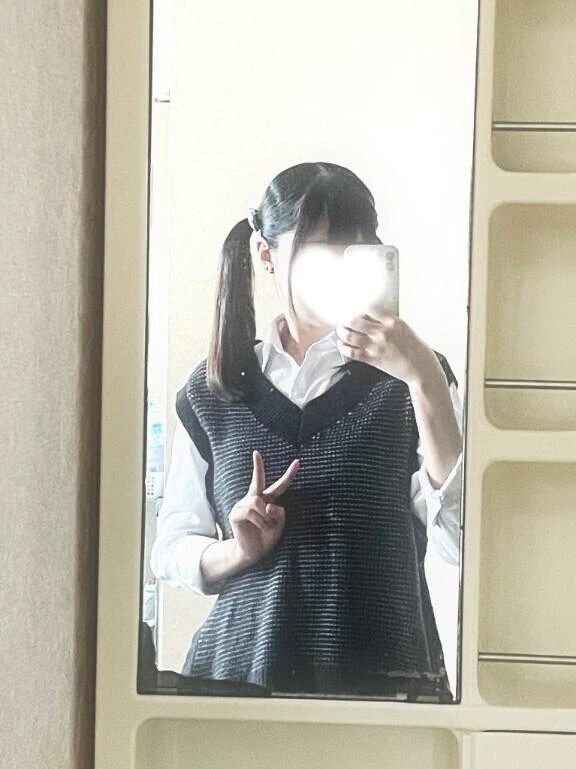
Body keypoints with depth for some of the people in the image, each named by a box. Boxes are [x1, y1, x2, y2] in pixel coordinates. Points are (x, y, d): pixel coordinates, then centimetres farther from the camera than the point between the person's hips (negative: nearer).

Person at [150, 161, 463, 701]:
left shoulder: (408, 376, -1)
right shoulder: (210, 392, 4)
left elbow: (461, 541, -13)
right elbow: (170, 551, 9)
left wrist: (426, 381, -22)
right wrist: (238, 550, -11)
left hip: (386, 676, -1)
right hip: (239, 669, 2)